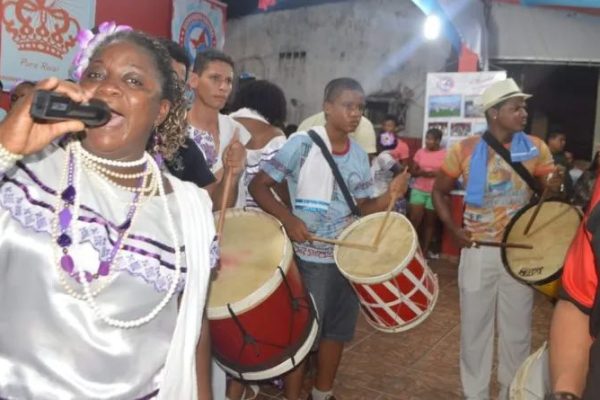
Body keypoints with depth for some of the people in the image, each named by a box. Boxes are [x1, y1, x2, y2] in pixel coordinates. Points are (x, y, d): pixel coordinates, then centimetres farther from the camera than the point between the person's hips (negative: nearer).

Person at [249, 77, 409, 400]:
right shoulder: (302, 144, -13)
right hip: (310, 258, -6)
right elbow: (258, 185, -12)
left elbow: (362, 207, 8)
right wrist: (288, 219, -25)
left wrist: (390, 196, -11)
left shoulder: (359, 155, 5)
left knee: (338, 330, 17)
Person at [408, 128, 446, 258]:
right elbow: (412, 171, 7)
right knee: (414, 220, -5)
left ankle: (425, 250, 15)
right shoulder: (420, 152, 6)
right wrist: (421, 172, -14)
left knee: (430, 222, 6)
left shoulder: (445, 155, -2)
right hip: (418, 190, 2)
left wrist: (436, 174, -19)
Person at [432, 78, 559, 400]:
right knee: (474, 328, 11)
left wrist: (555, 189, -18)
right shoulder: (464, 150, -7)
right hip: (478, 252, -1)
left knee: (517, 330, 14)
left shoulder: (535, 148, -2)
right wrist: (454, 229, -6)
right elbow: (439, 192, 5)